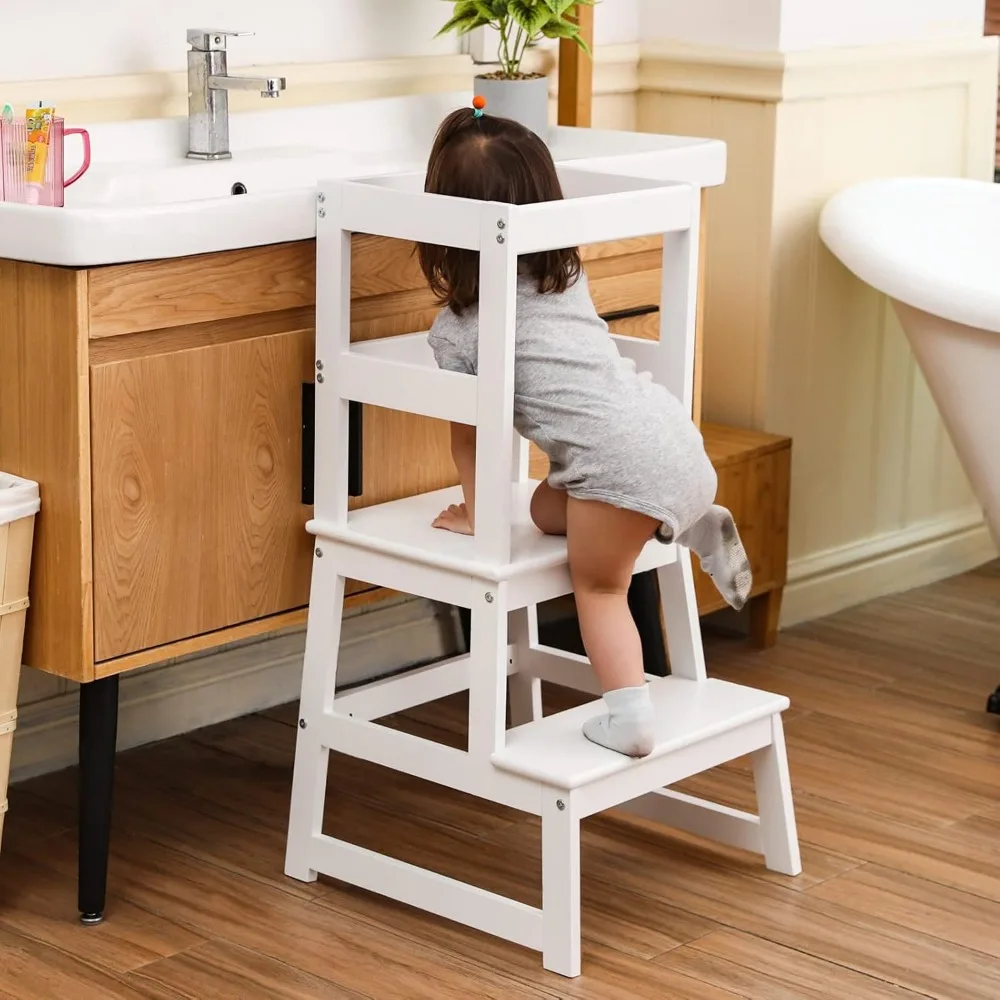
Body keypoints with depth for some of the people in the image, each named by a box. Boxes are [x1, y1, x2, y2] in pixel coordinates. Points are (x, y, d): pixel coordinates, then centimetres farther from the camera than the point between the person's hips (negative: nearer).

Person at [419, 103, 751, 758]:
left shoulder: (457, 330, 4)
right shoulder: (568, 278, 22)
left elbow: (469, 432, 15)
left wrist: (476, 514, 28)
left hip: (617, 454, -7)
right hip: (670, 426, 7)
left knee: (599, 586, 8)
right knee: (548, 509, 24)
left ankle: (630, 719, -4)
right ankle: (692, 525, 14)